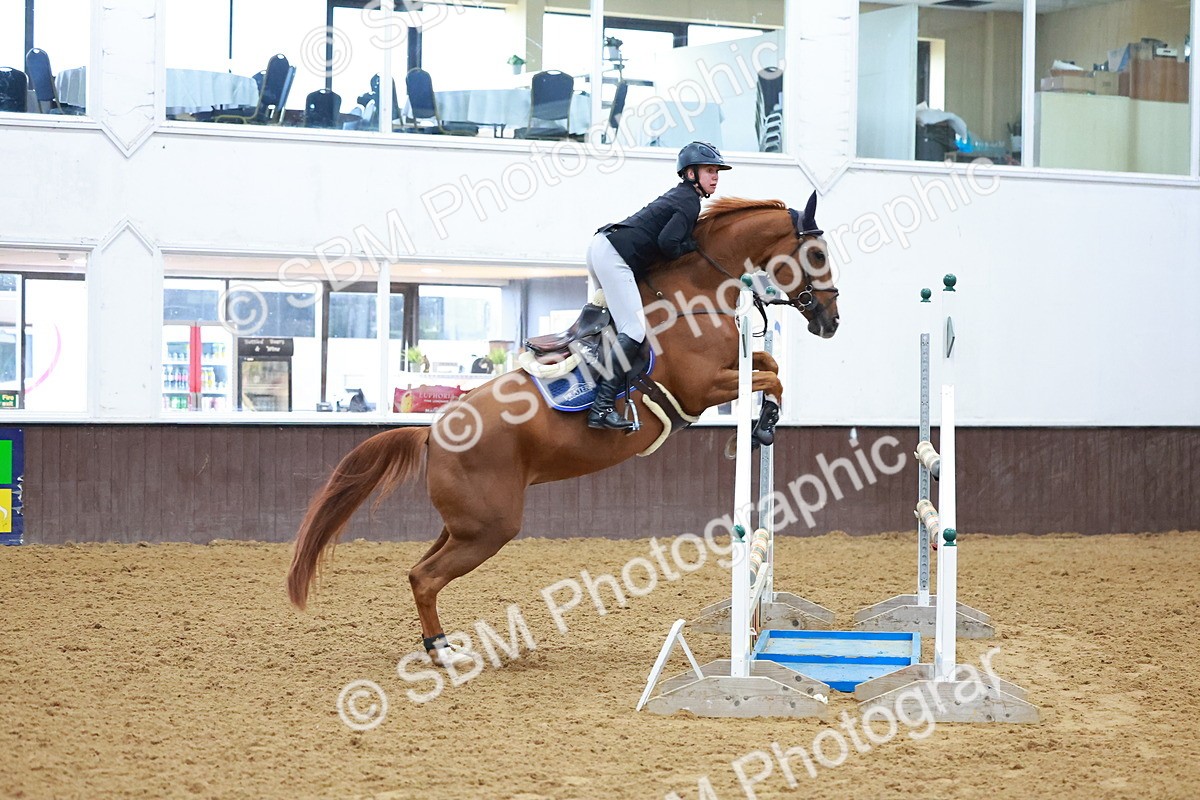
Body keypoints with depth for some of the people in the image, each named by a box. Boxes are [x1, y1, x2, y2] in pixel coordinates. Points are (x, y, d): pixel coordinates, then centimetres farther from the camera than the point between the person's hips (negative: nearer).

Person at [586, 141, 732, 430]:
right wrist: (692, 245, 0)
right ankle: (601, 407, -24)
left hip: (601, 247, 10)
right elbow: (668, 242, -18)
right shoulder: (690, 202, -6)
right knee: (635, 330, -16)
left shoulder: (679, 196, 23)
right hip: (613, 256, -10)